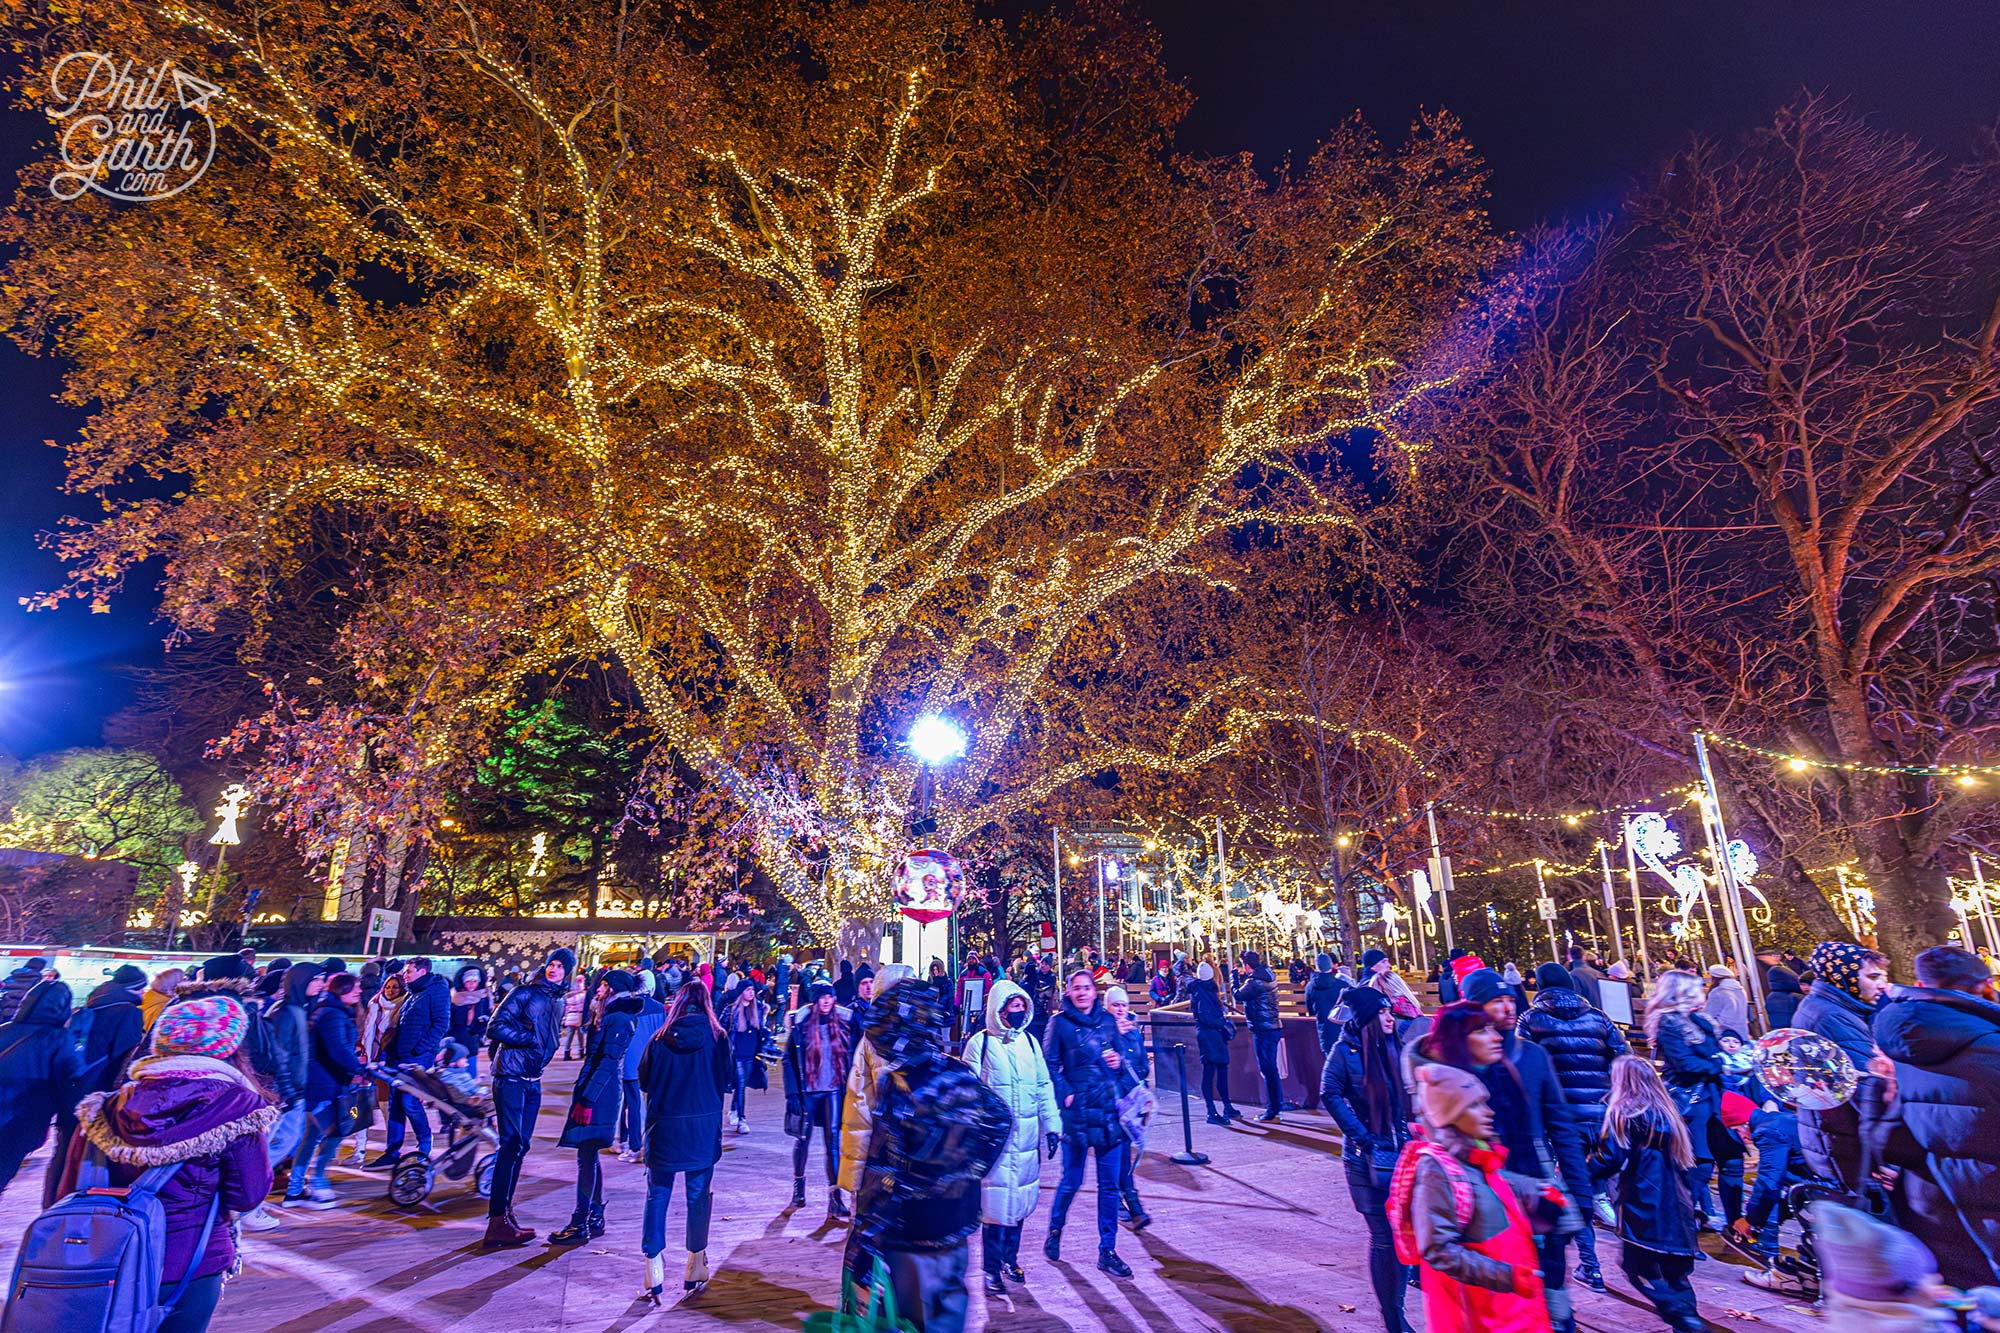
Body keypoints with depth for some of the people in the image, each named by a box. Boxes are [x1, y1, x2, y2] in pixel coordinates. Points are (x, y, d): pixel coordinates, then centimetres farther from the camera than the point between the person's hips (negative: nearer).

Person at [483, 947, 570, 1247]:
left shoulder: (559, 1003, 12)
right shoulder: (524, 993, -9)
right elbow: (495, 1028, -15)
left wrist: (542, 1054, 11)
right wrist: (528, 1038, -16)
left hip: (533, 1081, 7)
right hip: (510, 1078, -7)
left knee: (519, 1146, 11)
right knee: (512, 1145, -12)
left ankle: (503, 1213, 20)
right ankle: (498, 1222, -9)